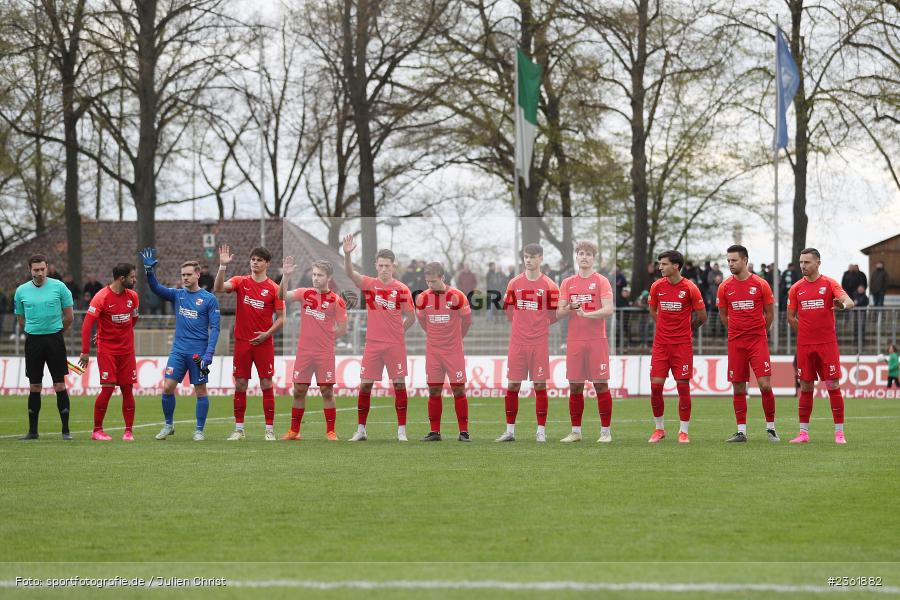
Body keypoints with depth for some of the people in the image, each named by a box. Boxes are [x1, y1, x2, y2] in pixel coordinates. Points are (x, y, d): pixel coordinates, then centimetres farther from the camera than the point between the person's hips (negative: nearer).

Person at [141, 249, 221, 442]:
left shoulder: (209, 299, -2)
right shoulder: (177, 294, 9)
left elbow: (214, 328, -5)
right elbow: (157, 289, -5)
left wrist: (209, 353, -14)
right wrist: (149, 270, -22)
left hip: (199, 352, -3)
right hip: (178, 351, 3)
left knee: (200, 390, 1)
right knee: (167, 387, -4)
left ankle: (199, 430, 10)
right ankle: (168, 425, 12)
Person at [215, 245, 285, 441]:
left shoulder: (273, 288, 0)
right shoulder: (241, 282, 3)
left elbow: (281, 317, 1)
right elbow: (219, 288, -14)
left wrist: (267, 333, -12)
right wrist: (223, 266, -25)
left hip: (264, 342, -1)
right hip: (242, 342, 1)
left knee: (266, 384, -1)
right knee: (240, 385, 3)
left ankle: (270, 430, 4)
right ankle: (239, 429, 10)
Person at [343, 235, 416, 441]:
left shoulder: (402, 289, -1)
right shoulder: (369, 284, 1)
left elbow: (411, 317, 7)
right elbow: (350, 273, -17)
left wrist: (397, 331, 1)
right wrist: (347, 254, -34)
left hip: (395, 345, -1)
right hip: (373, 343, 1)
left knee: (399, 384, -1)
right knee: (365, 385, 0)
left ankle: (402, 430, 4)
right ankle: (360, 430, 8)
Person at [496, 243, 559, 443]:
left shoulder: (549, 286, -2)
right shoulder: (514, 283, 6)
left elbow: (553, 316, 6)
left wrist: (538, 325, 6)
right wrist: (524, 323, 10)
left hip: (539, 343, -2)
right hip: (517, 342, 2)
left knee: (540, 385, -1)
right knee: (512, 385, 2)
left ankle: (541, 430, 5)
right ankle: (510, 430, 8)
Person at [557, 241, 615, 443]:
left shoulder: (601, 281, -1)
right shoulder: (567, 283, 11)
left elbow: (609, 309, -12)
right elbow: (558, 313, 9)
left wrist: (586, 313, -24)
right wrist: (570, 308, -12)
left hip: (596, 340, -4)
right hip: (574, 341, 4)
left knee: (601, 385, -2)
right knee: (575, 386, 5)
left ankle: (605, 431, 2)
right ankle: (575, 431, 12)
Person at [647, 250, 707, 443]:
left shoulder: (690, 288, -8)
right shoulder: (657, 286, 2)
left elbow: (702, 316, 1)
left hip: (683, 344, -3)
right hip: (661, 343, 3)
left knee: (683, 386, -2)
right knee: (655, 385, -2)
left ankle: (683, 431, 8)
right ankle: (659, 429, 12)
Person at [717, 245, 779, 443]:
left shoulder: (760, 284, -3)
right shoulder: (725, 287, 4)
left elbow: (770, 313, 7)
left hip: (758, 340, -2)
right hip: (735, 343, 2)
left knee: (765, 385, -9)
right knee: (738, 388, 3)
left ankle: (771, 428, 3)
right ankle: (741, 431, 9)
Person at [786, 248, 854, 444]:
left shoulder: (830, 284, -2)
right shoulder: (796, 288, 8)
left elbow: (849, 301, -17)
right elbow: (791, 317, 14)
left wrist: (843, 305, -39)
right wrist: (805, 331, 7)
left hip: (827, 344, -3)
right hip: (805, 345, 3)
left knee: (833, 386, -4)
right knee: (805, 387, 5)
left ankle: (839, 433, 0)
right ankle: (803, 433, 9)